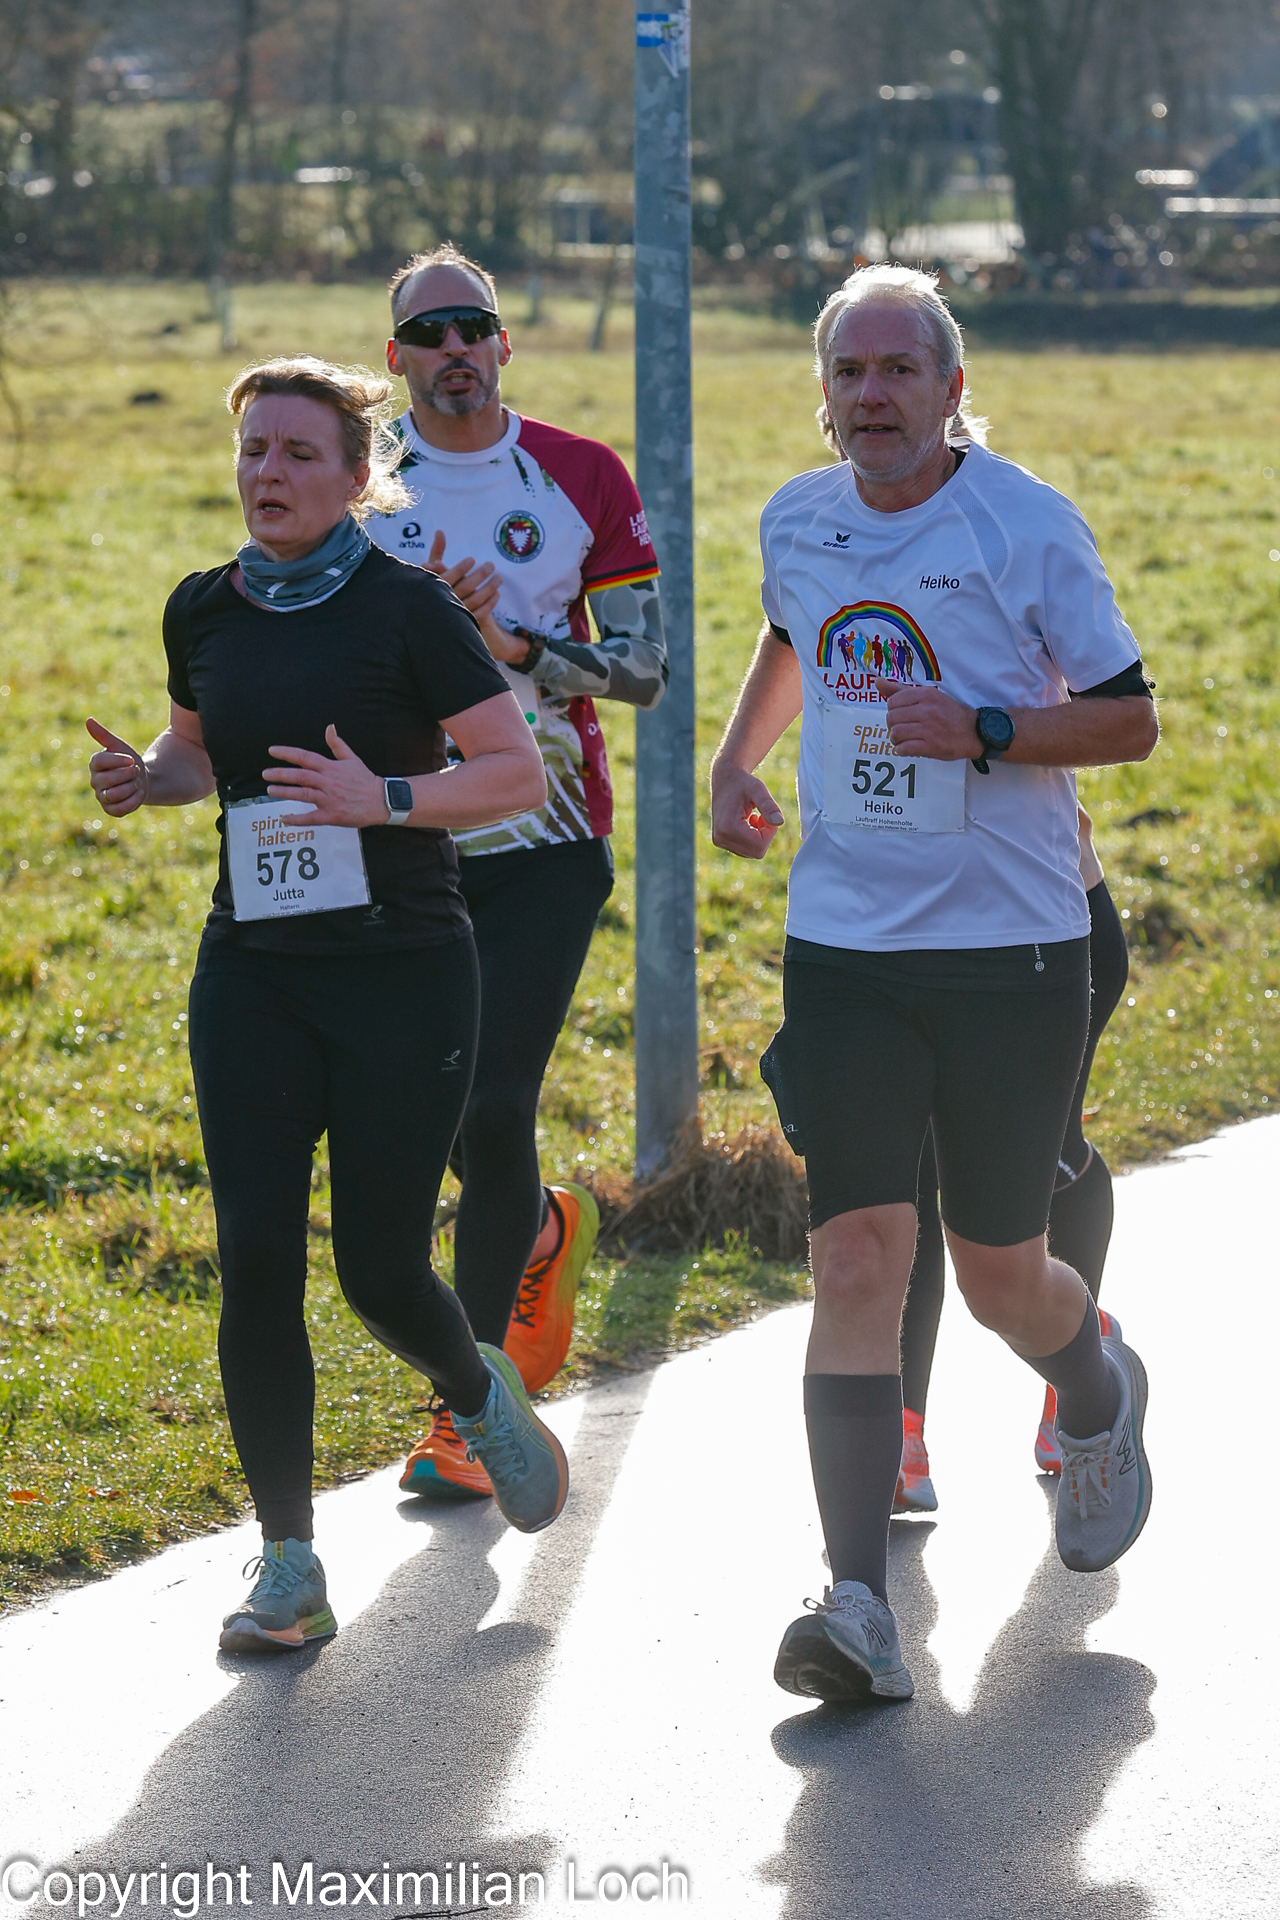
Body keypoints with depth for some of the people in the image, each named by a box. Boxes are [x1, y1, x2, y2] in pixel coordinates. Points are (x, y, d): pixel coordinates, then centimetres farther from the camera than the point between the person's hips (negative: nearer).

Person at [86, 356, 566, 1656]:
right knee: (257, 1261, -5)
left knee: (380, 1269, -1)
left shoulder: (405, 609, -9)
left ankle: (479, 1396, 35)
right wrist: (146, 778, 1)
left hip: (403, 972, -4)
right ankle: (288, 1570, 3)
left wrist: (385, 797, -23)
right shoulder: (204, 611, 6)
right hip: (251, 973, 4)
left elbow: (518, 772, -8)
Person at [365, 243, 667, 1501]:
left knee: (495, 1111, -11)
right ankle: (544, 1230, 43)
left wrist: (513, 644, -17)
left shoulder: (581, 482, -1)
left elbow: (646, 668, -2)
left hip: (544, 842, -2)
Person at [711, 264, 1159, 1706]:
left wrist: (983, 732, -19)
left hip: (1011, 950, -3)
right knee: (856, 1260, -10)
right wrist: (734, 760, 14)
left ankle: (1100, 1400, 45)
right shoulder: (797, 523, 6)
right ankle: (859, 1610, -13)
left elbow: (1130, 718, -4)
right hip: (843, 945, 3)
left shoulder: (1029, 526, -8)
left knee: (1000, 1274, 8)